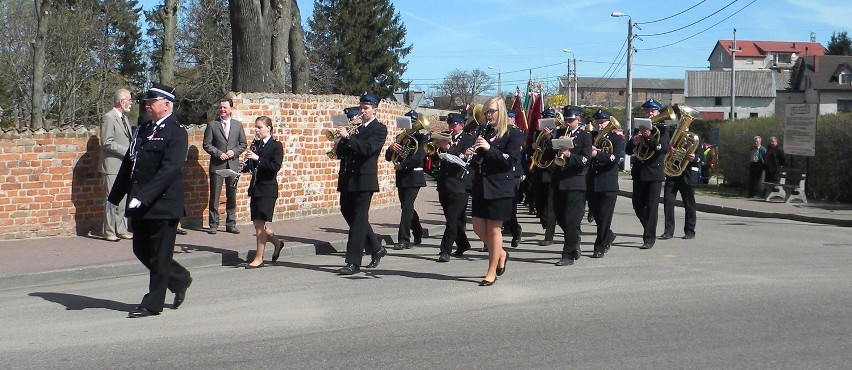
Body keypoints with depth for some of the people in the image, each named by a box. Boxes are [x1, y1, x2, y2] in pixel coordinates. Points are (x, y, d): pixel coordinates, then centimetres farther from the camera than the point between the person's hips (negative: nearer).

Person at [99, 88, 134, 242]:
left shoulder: (124, 118, 17)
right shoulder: (108, 118, -11)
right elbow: (107, 143, -18)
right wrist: (127, 151, -17)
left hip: (124, 166, 9)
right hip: (112, 167, -9)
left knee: (123, 200, 11)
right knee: (112, 200, -4)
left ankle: (121, 230, 17)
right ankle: (109, 232, 2)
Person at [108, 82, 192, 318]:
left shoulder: (176, 132, -11)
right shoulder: (142, 130, 14)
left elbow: (169, 170, -21)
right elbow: (128, 163, 17)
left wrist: (143, 197, -27)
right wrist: (116, 196, 12)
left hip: (163, 205, -8)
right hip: (140, 205, 8)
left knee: (159, 256, 1)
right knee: (142, 250, 14)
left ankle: (153, 304, 11)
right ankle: (179, 280, 32)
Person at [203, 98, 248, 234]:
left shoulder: (238, 125, 11)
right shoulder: (212, 124, 3)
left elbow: (243, 144, 12)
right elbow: (206, 144, 0)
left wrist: (234, 152, -6)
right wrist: (218, 153, -13)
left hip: (233, 164, 2)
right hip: (217, 165, -2)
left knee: (232, 196, 6)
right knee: (214, 196, 0)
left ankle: (231, 224, 13)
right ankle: (213, 225, 6)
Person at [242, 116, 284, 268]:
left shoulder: (276, 146, -7)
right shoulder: (255, 144, 11)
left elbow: (275, 166, -19)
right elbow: (251, 167, 17)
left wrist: (257, 158, -24)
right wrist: (245, 166, -4)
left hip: (267, 189, -7)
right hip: (255, 187, 7)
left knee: (260, 223, -7)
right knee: (257, 223, 9)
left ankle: (259, 258, -1)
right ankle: (277, 243, 32)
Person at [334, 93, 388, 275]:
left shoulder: (379, 129, -2)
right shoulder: (356, 129, 19)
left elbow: (368, 149, -19)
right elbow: (341, 152, 13)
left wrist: (347, 137, -23)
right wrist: (343, 140, -6)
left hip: (364, 180, -8)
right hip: (348, 179, 8)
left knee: (358, 220, -7)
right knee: (348, 213, 12)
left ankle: (353, 263, -7)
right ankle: (376, 249, 27)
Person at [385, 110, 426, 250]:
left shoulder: (421, 138, -3)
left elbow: (418, 157, -18)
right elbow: (388, 157, 8)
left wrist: (402, 165, -20)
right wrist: (391, 148, -13)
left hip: (414, 177, -6)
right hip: (401, 177, 6)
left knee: (407, 206, -12)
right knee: (407, 207, 14)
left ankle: (403, 240, -12)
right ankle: (418, 233, 32)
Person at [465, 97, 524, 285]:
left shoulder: (513, 134, -5)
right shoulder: (482, 131, 11)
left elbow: (512, 160, -15)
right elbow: (478, 161, 15)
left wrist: (489, 148, -23)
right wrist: (470, 156, -8)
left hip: (499, 187, -6)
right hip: (480, 185, 6)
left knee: (494, 229, 0)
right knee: (479, 227, 6)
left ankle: (491, 273, 9)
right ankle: (501, 254, 31)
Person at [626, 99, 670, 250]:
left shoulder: (662, 130, 0)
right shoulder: (639, 129, 12)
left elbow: (663, 148, -16)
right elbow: (629, 150, 7)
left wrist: (649, 137, -26)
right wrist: (634, 141, -14)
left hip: (654, 172, -5)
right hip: (639, 172, 5)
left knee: (652, 206, -5)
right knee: (638, 205, 9)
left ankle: (649, 238, -2)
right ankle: (649, 229, 29)